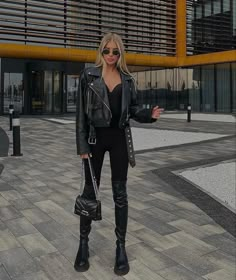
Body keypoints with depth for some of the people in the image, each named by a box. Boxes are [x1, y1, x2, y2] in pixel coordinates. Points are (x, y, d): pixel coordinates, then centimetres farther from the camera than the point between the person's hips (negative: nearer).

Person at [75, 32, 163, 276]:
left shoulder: (127, 79, 7)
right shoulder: (89, 75, -2)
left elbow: (132, 110, 11)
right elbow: (81, 112, -4)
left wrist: (150, 114, -11)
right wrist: (82, 145, -9)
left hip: (119, 138, 2)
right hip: (95, 137, -2)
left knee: (120, 192, 4)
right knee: (90, 190, 6)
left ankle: (121, 246, 16)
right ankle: (83, 243, 23)